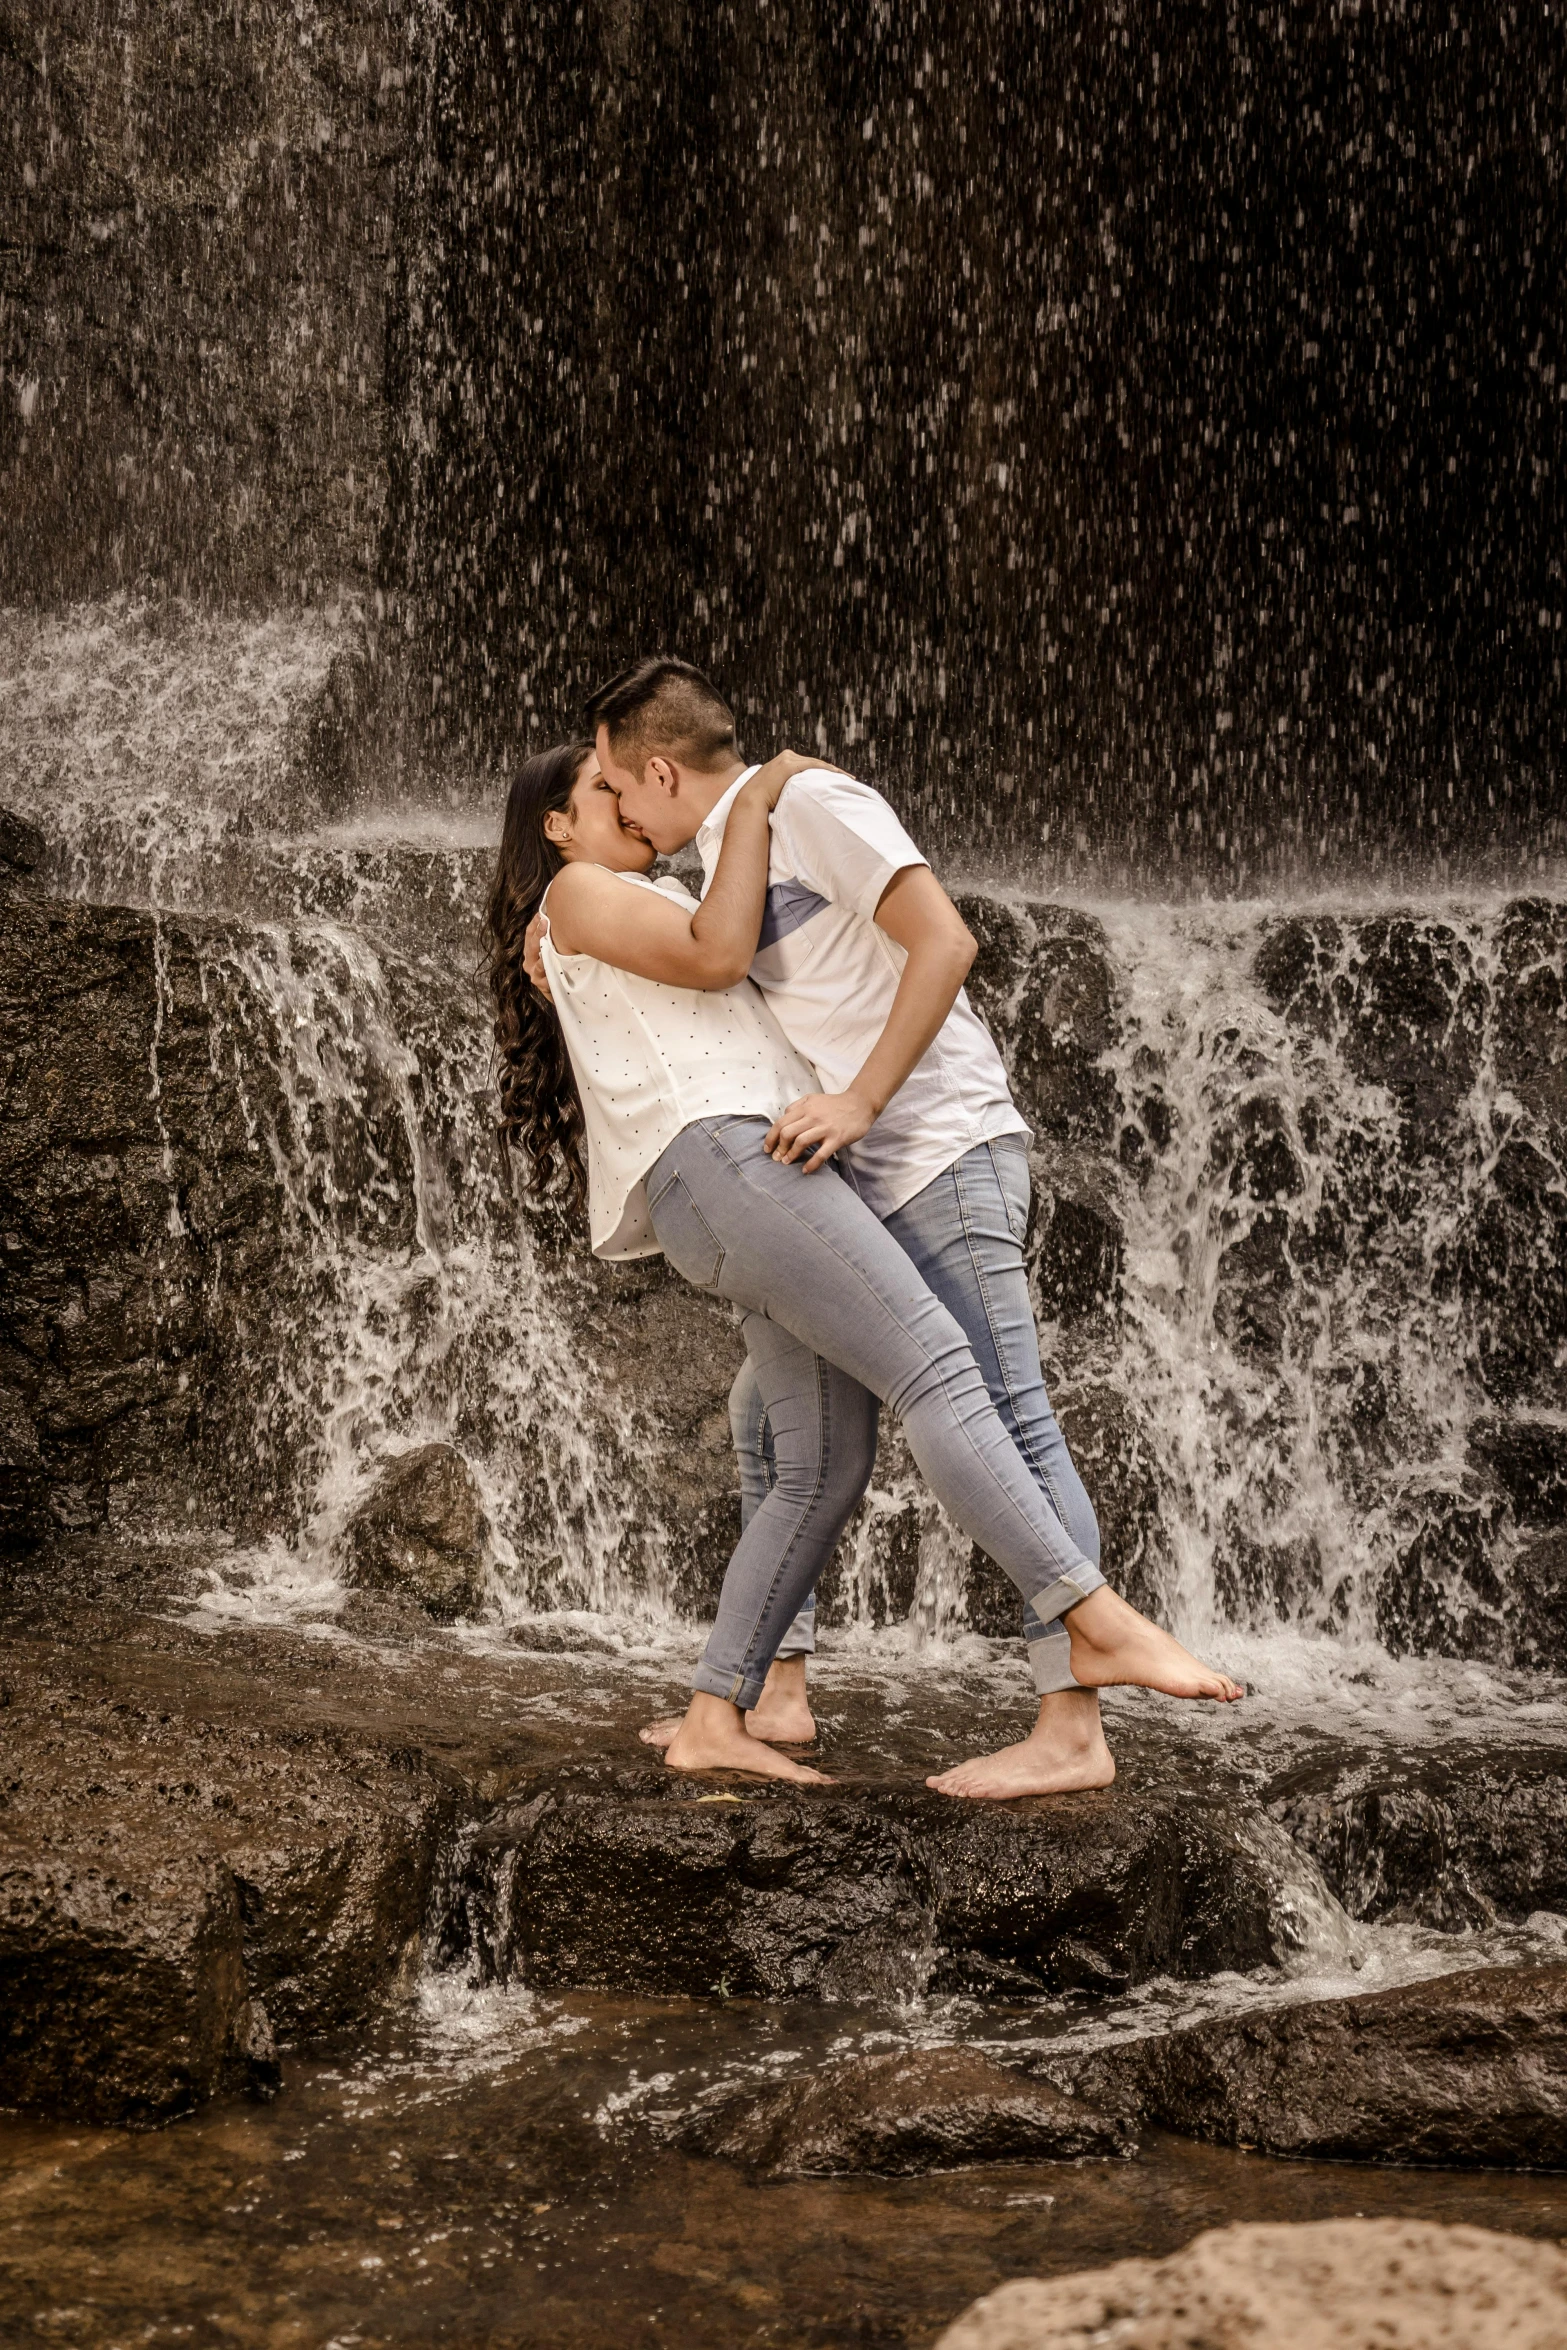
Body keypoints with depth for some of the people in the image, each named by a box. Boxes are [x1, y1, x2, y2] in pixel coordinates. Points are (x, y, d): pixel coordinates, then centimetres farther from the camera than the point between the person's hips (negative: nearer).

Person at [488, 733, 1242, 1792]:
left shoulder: (641, 911, 37)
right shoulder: (574, 892, 9)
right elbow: (716, 955, -5)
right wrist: (752, 805, 3)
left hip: (768, 1167, 10)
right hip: (723, 1154, -10)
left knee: (827, 1467, 0)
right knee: (935, 1362, -21)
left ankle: (712, 1722, -1)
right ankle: (1101, 1623, -29)